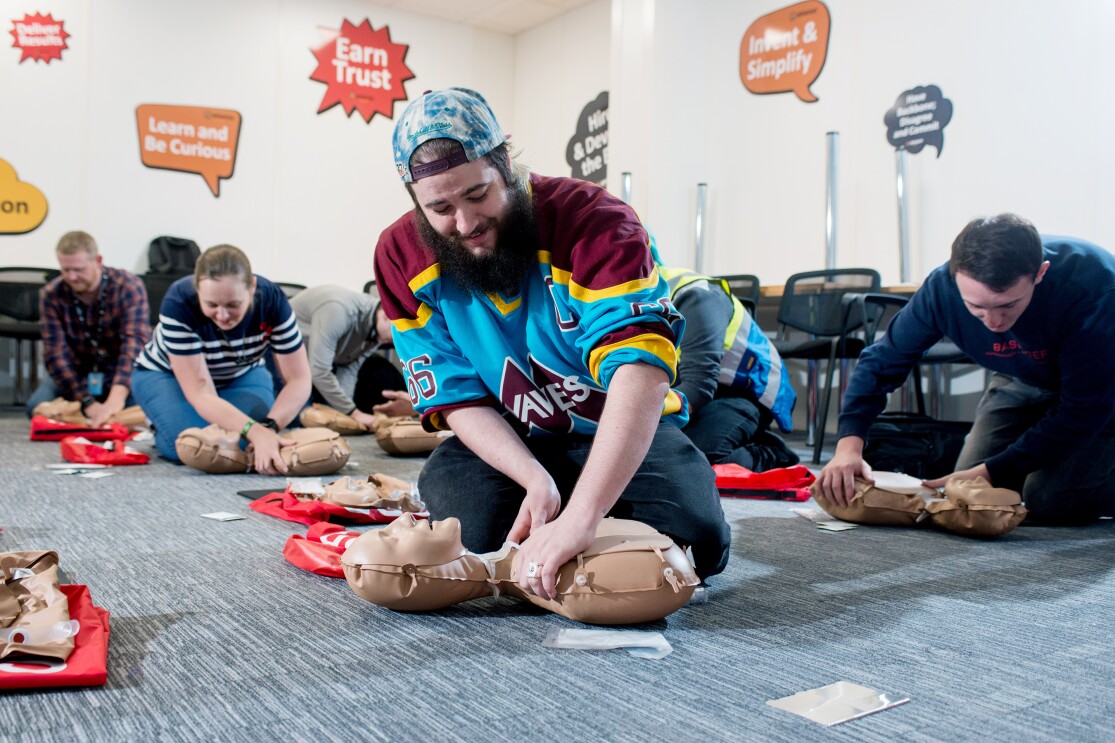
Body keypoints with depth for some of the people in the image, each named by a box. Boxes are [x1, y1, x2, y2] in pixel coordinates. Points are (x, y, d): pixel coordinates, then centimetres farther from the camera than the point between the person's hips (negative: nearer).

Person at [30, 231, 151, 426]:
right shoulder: (51, 295, -10)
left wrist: (116, 397, -45)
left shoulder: (129, 287, -18)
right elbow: (56, 354, -15)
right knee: (37, 406, -22)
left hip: (120, 375, -2)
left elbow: (135, 341, -30)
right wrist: (89, 404, -28)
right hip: (76, 375, 2)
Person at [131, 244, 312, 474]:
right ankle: (158, 427, 8)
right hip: (167, 375, -1)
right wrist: (255, 432, -54)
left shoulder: (272, 300, -30)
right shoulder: (178, 303, -36)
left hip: (240, 376, 1)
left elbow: (298, 379, -28)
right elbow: (201, 394, -39)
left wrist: (268, 427, -46)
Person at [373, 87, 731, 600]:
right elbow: (457, 398, -10)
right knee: (473, 530, -28)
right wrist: (538, 481, -27)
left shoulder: (594, 221, -24)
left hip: (623, 432, -1)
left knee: (698, 538, -25)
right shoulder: (401, 256, -11)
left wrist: (578, 518, -47)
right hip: (504, 442, 2)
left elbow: (641, 369, -37)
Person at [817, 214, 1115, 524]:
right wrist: (849, 444, -34)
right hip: (1023, 380, 4)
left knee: (1048, 502, -20)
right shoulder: (943, 286, -29)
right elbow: (882, 360, -19)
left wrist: (991, 471, -34)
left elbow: (1083, 409, -30)